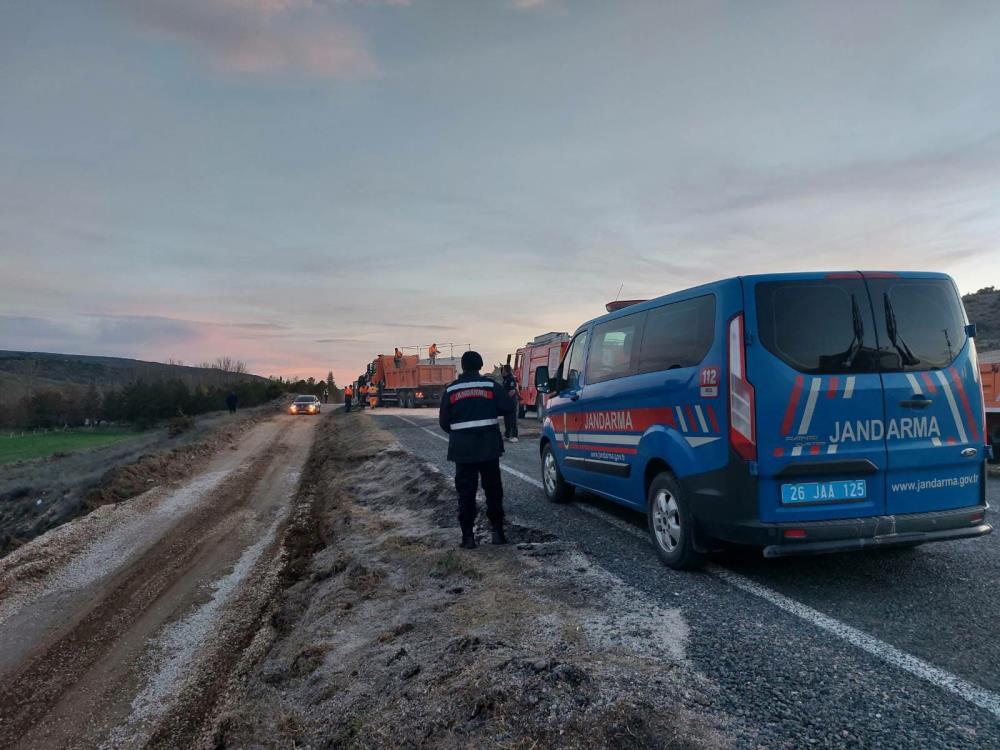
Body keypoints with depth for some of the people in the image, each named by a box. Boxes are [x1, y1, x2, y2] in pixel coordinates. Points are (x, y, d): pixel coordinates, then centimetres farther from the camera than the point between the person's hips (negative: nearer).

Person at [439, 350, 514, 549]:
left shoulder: (451, 389, 0)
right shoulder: (491, 386, -3)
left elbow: (443, 421, 3)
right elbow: (508, 407, -6)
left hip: (462, 449, 0)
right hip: (488, 447, 0)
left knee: (466, 492, 5)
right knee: (493, 489, 12)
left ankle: (468, 536, 4)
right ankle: (497, 531, 14)